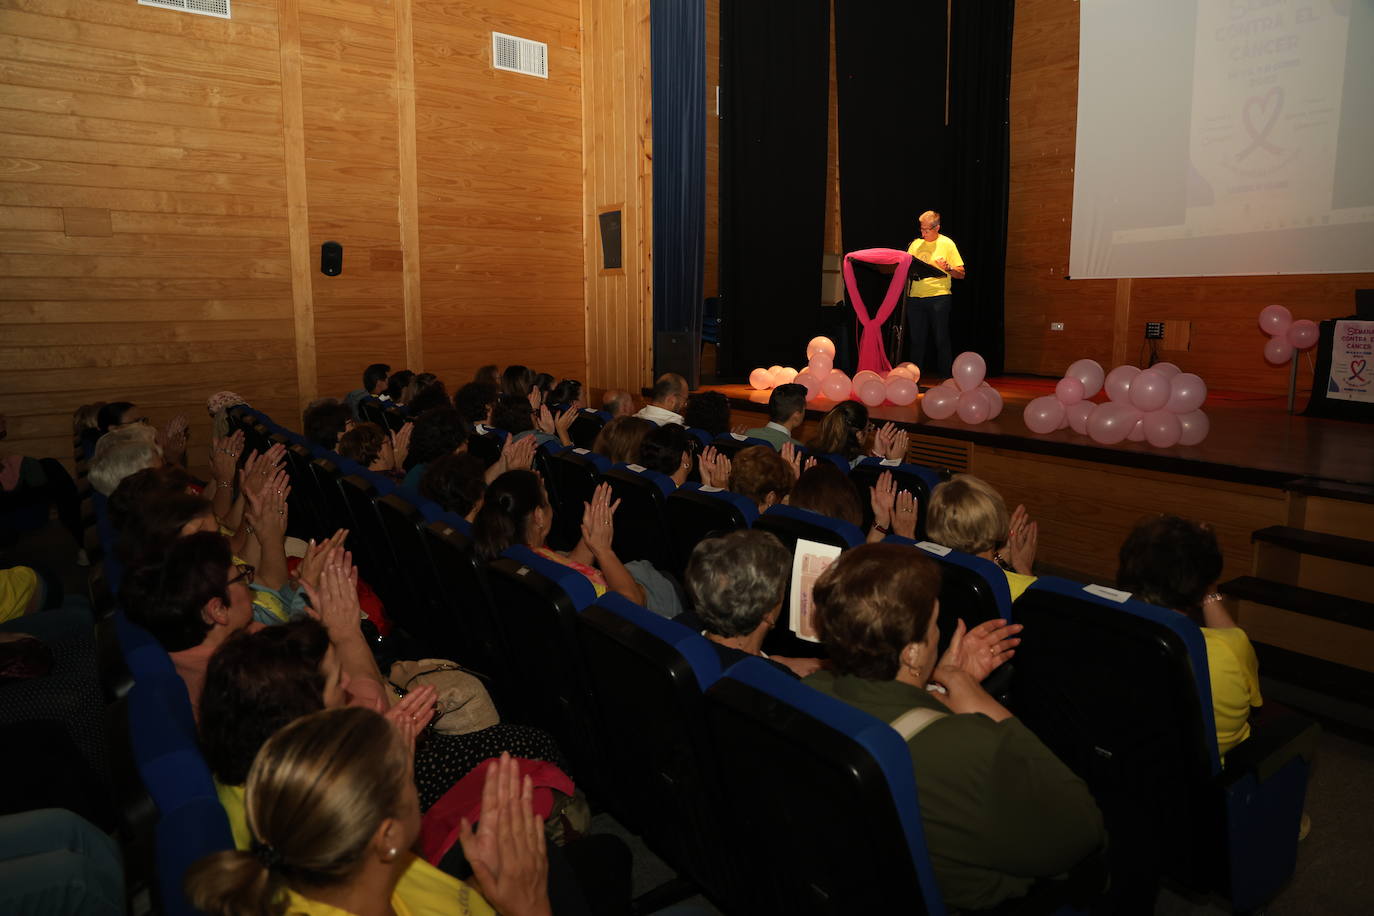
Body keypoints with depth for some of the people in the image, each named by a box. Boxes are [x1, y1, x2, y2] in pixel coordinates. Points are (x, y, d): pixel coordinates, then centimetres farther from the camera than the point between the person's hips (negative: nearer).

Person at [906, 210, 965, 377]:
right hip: (915, 298, 4)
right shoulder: (915, 244, 15)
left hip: (938, 296, -3)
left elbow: (961, 274, 1)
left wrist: (948, 268, -18)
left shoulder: (947, 244, 3)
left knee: (941, 339, -3)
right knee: (916, 339, 5)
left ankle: (944, 376, 5)